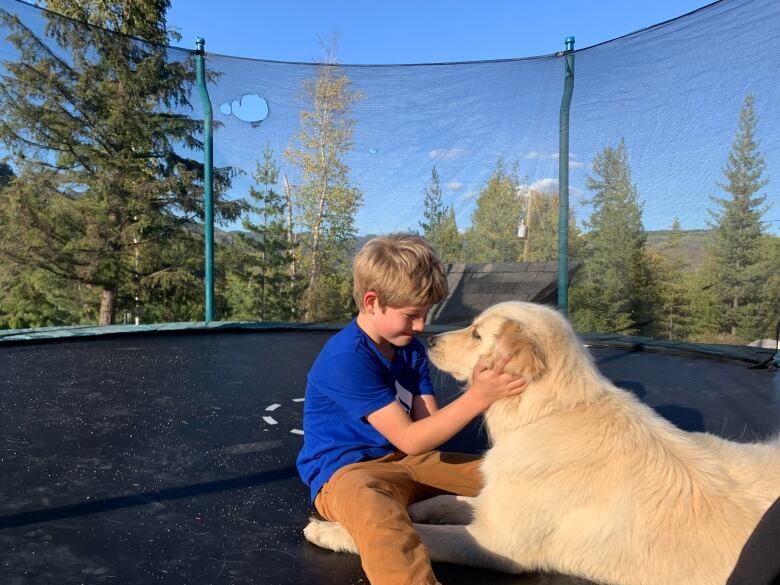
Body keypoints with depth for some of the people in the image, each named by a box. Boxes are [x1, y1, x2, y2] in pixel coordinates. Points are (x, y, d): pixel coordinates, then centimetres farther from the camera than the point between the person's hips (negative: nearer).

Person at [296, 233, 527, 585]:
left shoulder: (411, 349, 5)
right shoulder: (346, 358, -21)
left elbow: (428, 424, -2)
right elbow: (410, 439, -22)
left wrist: (480, 390, -18)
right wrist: (478, 397, -27)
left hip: (407, 462, 9)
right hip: (345, 470, -9)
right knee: (373, 507, -44)